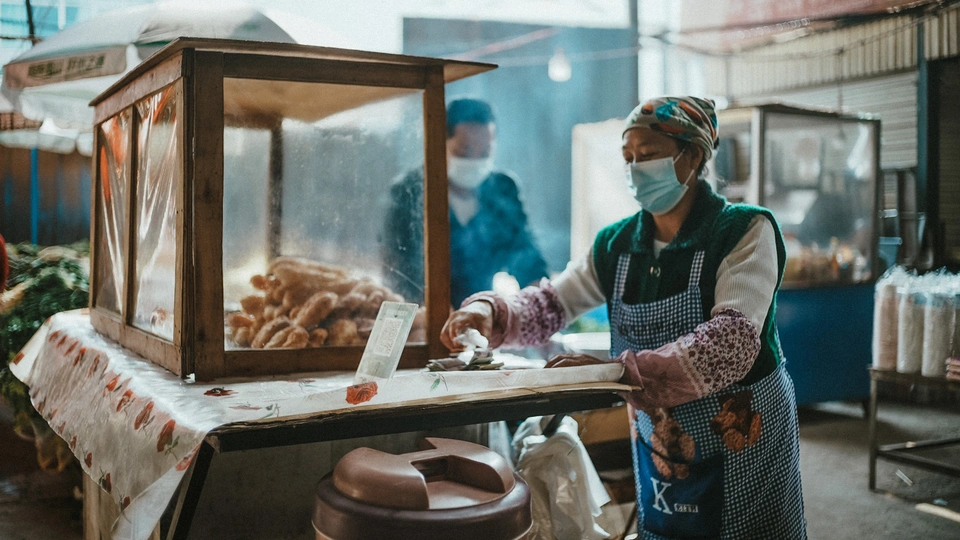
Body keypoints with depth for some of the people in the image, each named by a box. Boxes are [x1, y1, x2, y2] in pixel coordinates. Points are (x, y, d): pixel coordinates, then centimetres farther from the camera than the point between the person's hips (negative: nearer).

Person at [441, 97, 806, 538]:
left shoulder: (744, 231, -16)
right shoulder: (618, 245, 0)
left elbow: (732, 342, -28)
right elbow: (551, 303, 5)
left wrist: (621, 370, -38)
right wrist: (491, 312, -17)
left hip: (742, 446, -4)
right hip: (658, 449, 4)